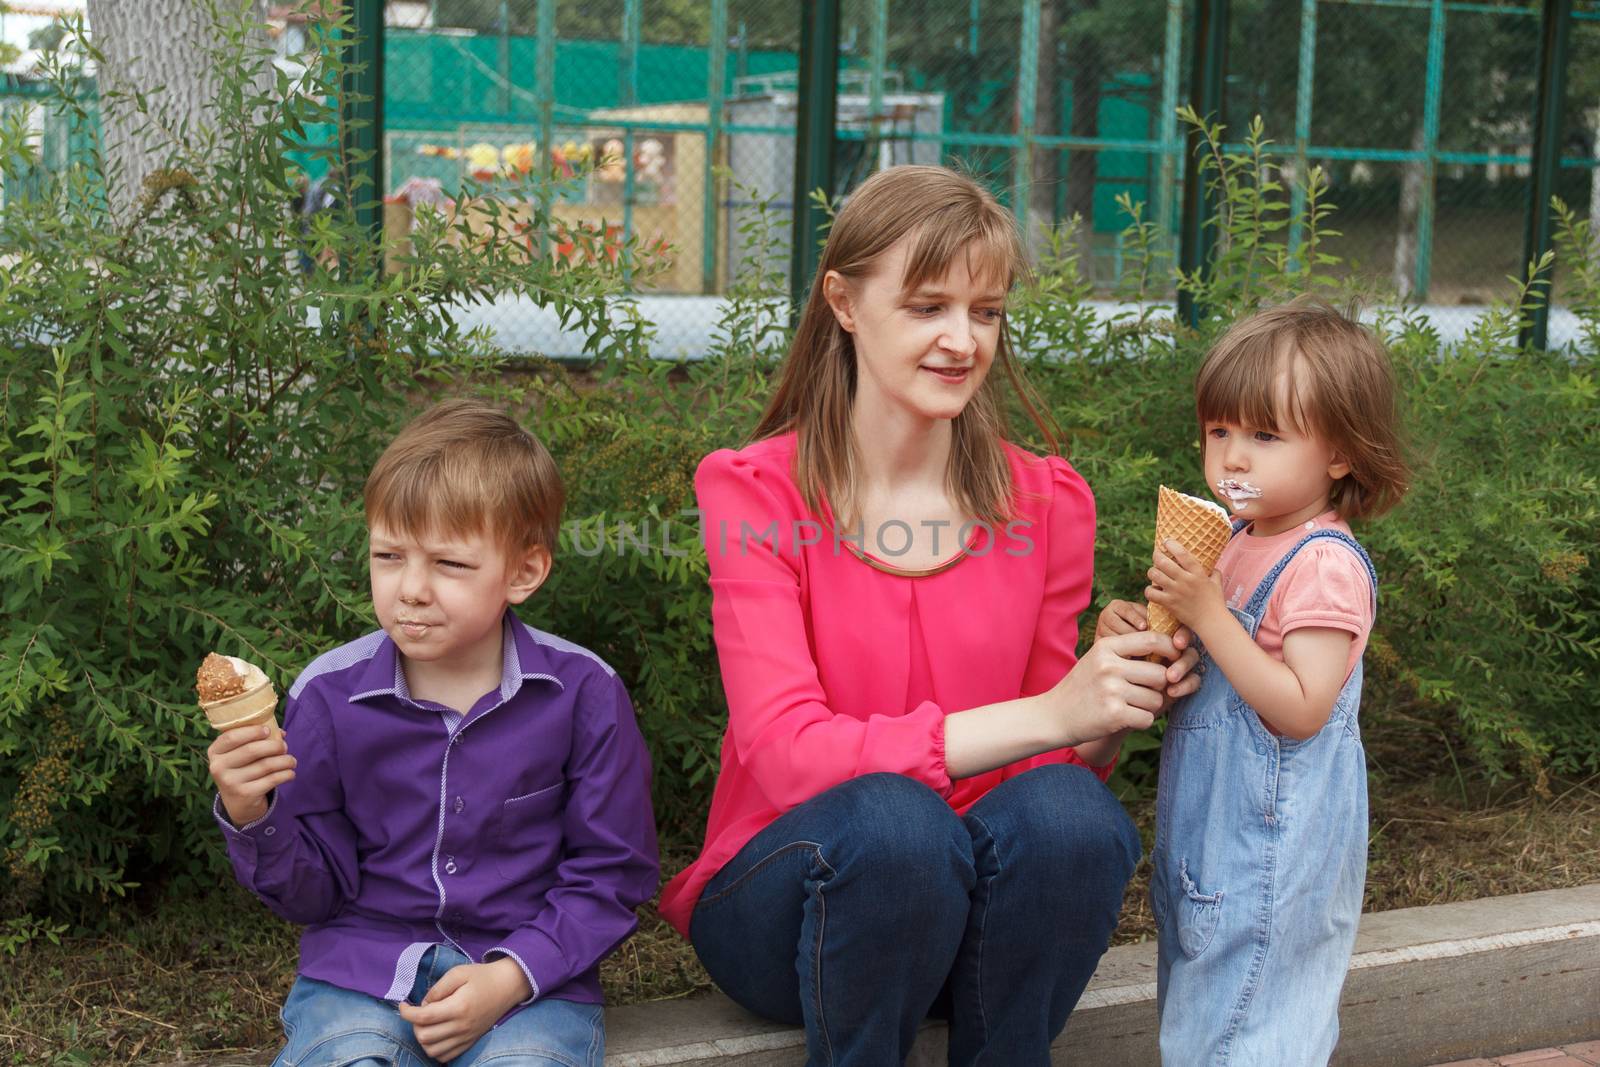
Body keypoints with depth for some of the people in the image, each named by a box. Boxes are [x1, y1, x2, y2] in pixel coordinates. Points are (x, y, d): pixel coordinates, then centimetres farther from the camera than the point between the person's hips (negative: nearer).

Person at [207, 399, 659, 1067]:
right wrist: (254, 818, -15)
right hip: (365, 965, 1)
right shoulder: (330, 693, -1)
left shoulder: (581, 693, -6)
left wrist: (512, 976, -12)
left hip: (530, 967, -1)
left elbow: (610, 873, 1)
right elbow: (312, 890, 6)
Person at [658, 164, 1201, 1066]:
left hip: (977, 913, 3)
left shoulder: (1048, 502, 1)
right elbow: (785, 755, -20)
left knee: (1068, 812, -29)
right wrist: (1044, 715, -29)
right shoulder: (756, 494, -8)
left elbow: (1057, 755, 5)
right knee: (893, 819, -35)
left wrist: (1120, 707, -19)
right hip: (784, 899, -2)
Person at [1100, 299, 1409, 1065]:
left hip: (1271, 847, -9)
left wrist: (1206, 611, -27)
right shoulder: (1237, 543, 7)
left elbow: (1299, 710, -26)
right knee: (1201, 1000, 20)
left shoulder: (1325, 567, -19)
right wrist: (1138, 628, -2)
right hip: (1211, 828, 9)